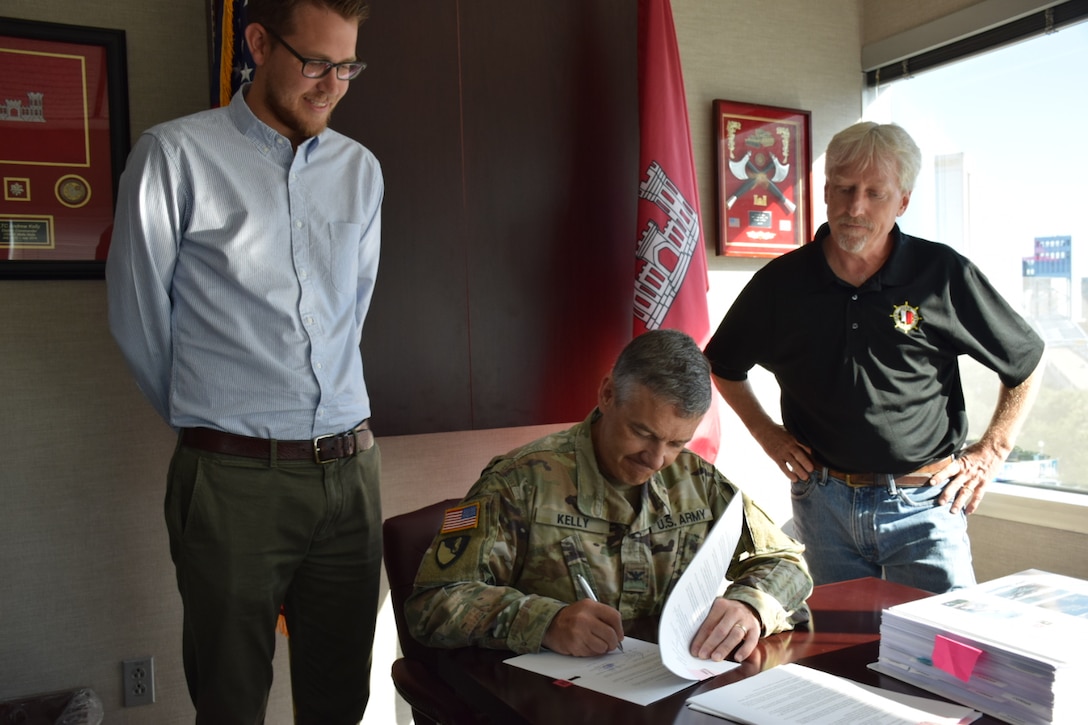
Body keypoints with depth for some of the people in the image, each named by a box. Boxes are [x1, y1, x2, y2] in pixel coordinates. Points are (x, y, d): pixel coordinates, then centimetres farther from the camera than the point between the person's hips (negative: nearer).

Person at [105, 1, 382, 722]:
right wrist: (202, 416, 10)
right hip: (234, 475, -3)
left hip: (350, 467, 4)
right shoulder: (176, 155, -3)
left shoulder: (361, 170, 11)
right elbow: (137, 316, 2)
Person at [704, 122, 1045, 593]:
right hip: (822, 502, 2)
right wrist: (766, 432, 7)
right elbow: (722, 365, 14)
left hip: (922, 505, -1)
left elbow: (1028, 362, 7)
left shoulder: (943, 274, -5)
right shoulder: (780, 283, -2)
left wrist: (990, 453, 4)